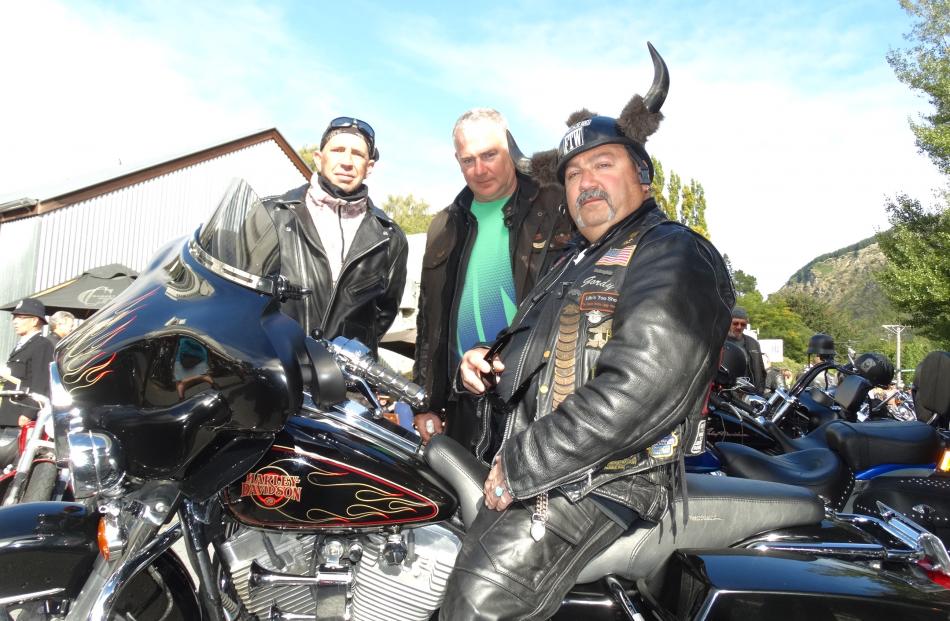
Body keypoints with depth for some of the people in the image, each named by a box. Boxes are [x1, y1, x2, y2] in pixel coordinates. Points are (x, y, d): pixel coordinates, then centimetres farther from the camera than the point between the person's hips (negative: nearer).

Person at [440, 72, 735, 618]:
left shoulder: (674, 254, -6)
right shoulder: (574, 264, 25)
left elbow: (638, 392, -21)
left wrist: (520, 466, -18)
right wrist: (489, 366, 7)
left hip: (610, 476, -9)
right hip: (525, 464, 9)